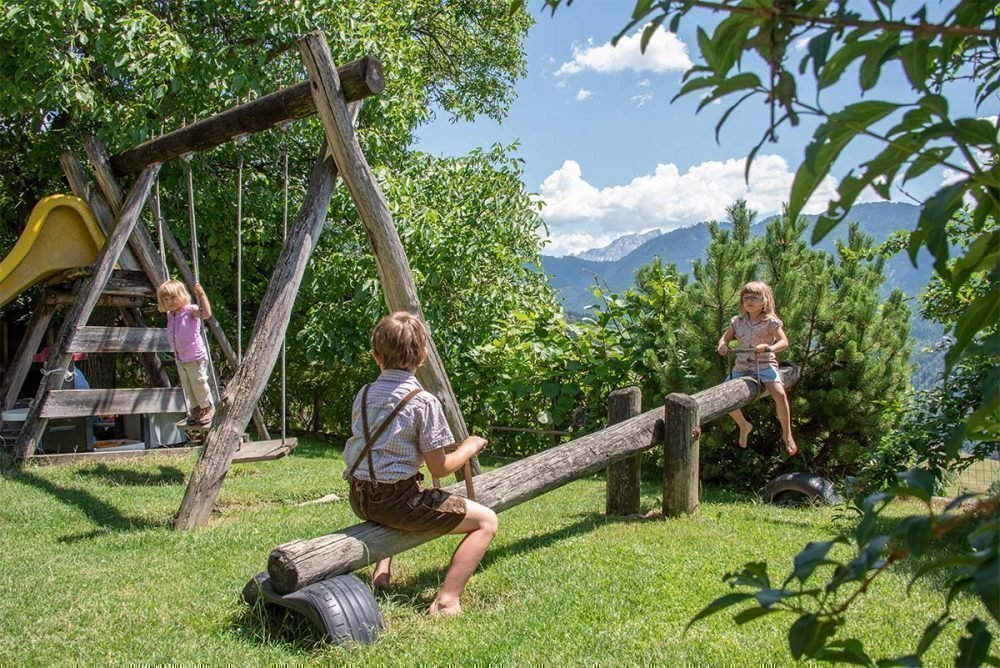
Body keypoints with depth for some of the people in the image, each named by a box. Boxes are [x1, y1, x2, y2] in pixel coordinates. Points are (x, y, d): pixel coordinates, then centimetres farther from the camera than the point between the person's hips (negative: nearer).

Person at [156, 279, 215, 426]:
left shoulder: (190, 310, -18)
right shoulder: (170, 315, 5)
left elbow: (206, 314, -38)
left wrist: (202, 294, -38)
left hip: (195, 357, -8)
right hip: (180, 358, 8)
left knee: (199, 383, 1)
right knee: (187, 386, 16)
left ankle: (208, 408, 20)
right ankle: (195, 410, 31)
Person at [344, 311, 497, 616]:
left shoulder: (364, 394, 6)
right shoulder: (424, 402, -13)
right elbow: (439, 468, -10)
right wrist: (470, 447, 7)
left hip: (360, 500, 7)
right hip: (396, 501, -7)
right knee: (486, 520, 2)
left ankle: (382, 571, 29)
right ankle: (447, 602, -7)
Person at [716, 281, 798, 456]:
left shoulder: (771, 321, -5)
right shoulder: (738, 321, 7)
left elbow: (784, 342, -12)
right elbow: (725, 338, 12)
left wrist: (770, 347, -32)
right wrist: (722, 346, -12)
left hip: (765, 364, -5)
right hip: (742, 366, 5)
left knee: (779, 394, -28)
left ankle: (787, 434, -10)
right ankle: (743, 426, 21)